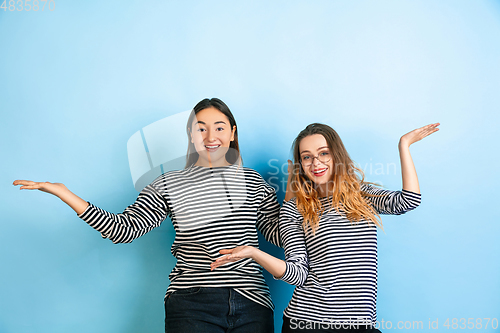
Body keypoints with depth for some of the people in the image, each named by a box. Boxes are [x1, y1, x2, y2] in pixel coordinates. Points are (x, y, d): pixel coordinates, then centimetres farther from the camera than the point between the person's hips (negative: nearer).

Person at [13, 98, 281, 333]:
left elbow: (280, 235, 7)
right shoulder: (169, 184, 4)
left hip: (252, 302, 2)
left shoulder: (253, 182, 8)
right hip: (191, 306, -1)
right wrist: (64, 194, -8)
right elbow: (124, 229, -4)